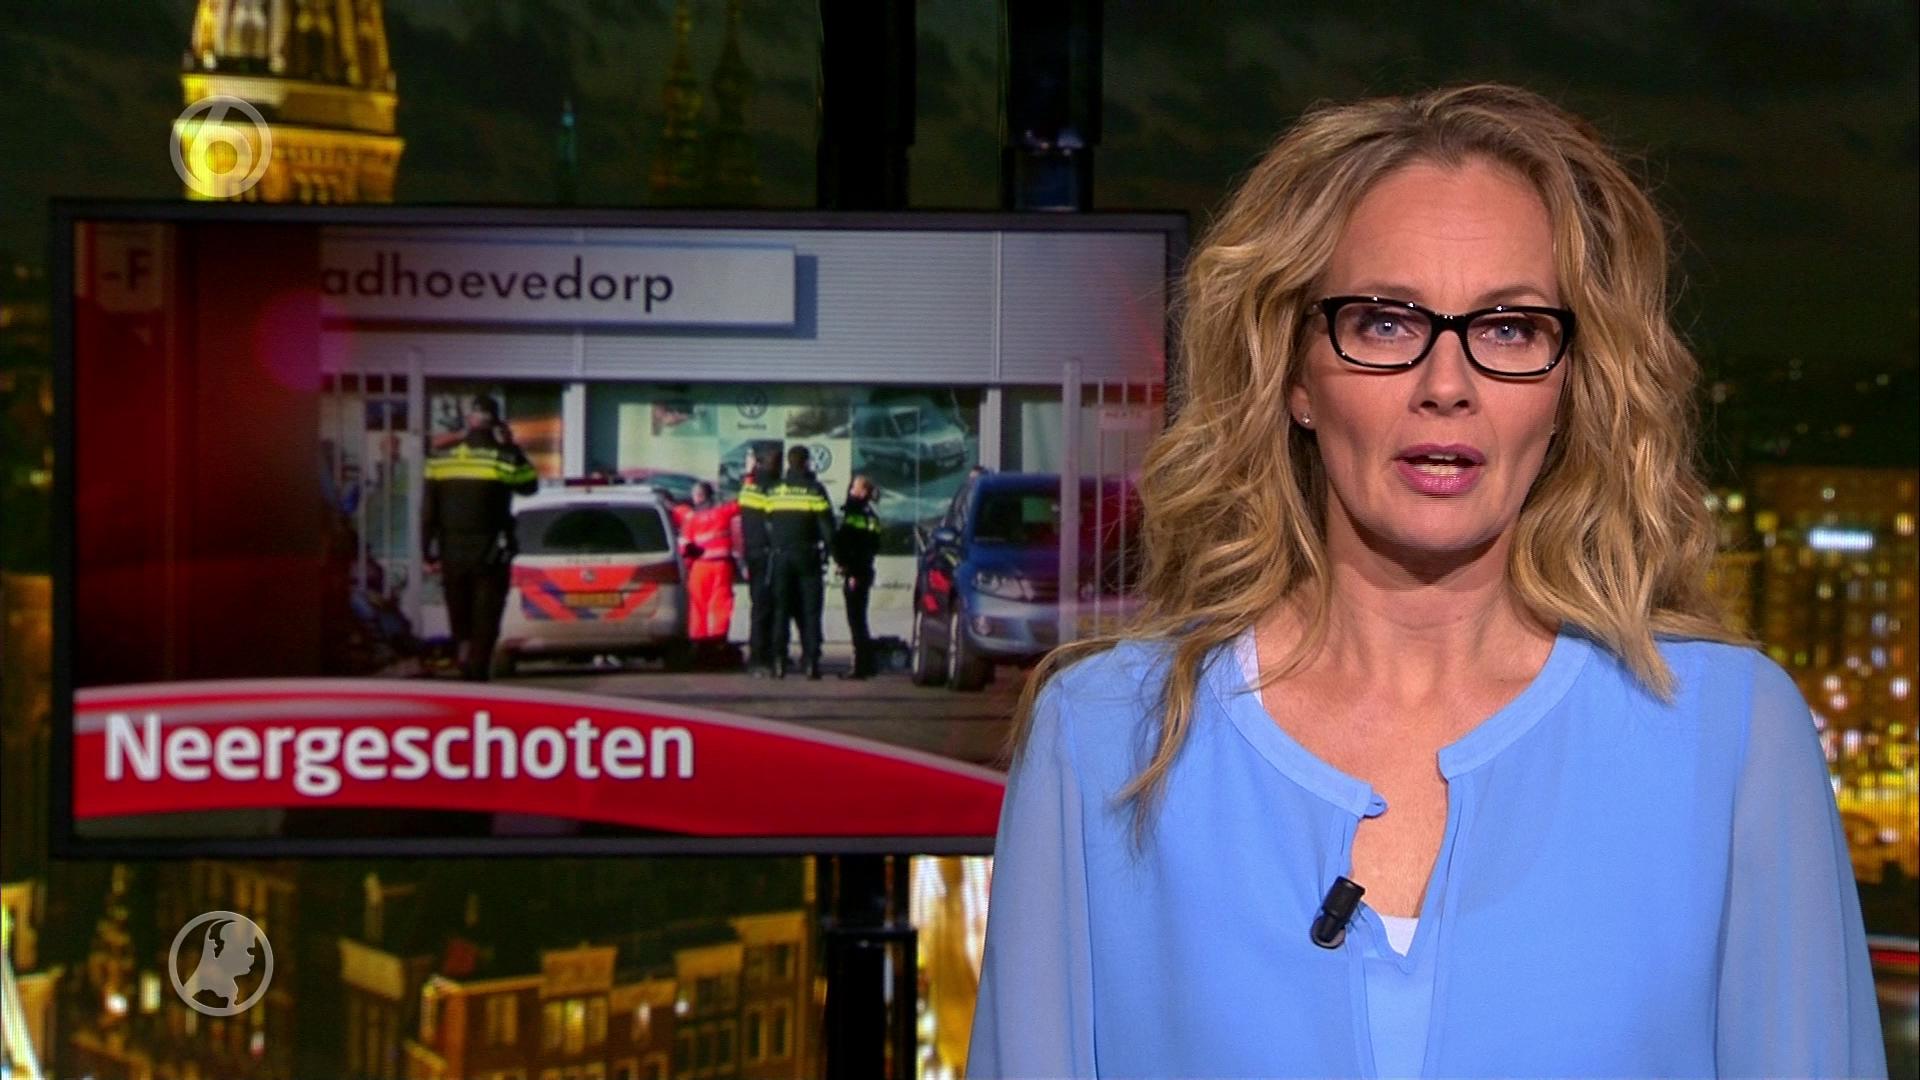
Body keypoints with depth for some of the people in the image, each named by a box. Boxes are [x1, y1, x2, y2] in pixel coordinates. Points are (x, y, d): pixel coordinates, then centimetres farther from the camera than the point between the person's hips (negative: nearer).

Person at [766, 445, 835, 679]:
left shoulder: (774, 490, 5)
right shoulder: (814, 490, -5)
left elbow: (767, 524, 6)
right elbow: (827, 525, -6)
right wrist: (826, 550, 2)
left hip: (781, 556, 2)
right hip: (807, 556, -2)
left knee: (781, 610, 6)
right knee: (810, 611, 2)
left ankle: (779, 661, -2)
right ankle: (811, 662, -5)